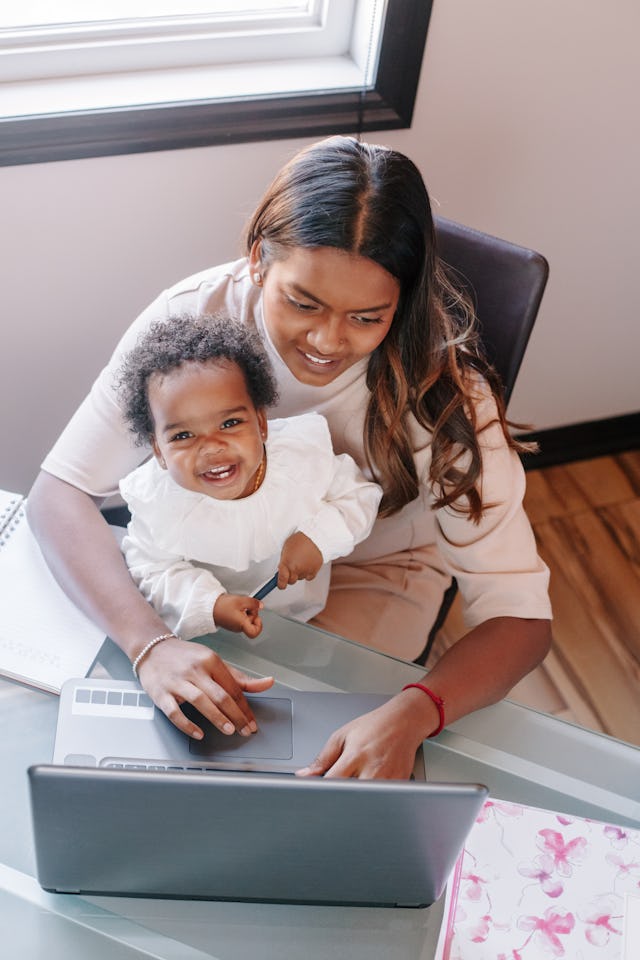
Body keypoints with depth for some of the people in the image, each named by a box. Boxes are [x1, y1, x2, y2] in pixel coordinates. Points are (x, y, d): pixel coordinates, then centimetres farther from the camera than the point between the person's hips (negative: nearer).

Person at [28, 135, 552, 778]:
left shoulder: (439, 387, -28)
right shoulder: (193, 315, -25)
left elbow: (520, 616, -28)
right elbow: (59, 490, -26)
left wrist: (412, 715, -48)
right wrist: (148, 642, -42)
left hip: (366, 584, -1)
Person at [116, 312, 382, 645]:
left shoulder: (305, 454, -21)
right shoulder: (155, 501, -23)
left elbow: (360, 496, -6)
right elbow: (150, 572, -13)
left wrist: (319, 536, -25)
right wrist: (210, 604, -30)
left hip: (305, 616, 0)